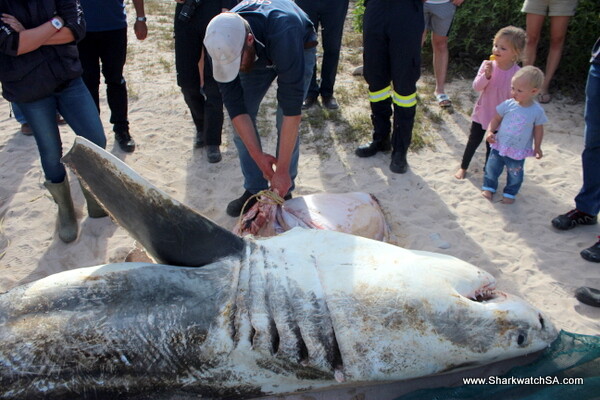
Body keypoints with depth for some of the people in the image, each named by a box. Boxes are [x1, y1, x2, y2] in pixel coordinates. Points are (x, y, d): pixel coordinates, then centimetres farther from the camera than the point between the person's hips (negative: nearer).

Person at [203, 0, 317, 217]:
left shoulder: (284, 34, -47)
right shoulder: (221, 44, -33)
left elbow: (292, 108, -44)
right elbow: (235, 105, -26)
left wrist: (283, 170, -41)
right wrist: (258, 156, -29)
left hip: (300, 47, -3)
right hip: (259, 52, 4)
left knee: (285, 122, -17)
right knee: (241, 119, -7)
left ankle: (283, 191, 3)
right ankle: (255, 191, 7)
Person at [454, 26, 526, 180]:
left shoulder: (517, 73, -18)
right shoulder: (487, 65, -12)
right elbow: (476, 87, -16)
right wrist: (486, 75, -33)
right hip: (482, 113, 2)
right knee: (473, 141, 16)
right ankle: (463, 167, 34)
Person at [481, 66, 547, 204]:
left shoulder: (537, 111, -15)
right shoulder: (508, 104, -13)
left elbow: (538, 129, -2)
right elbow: (496, 119, -2)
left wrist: (537, 147, 4)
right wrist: (490, 131, -17)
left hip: (518, 152, -1)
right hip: (499, 146, 2)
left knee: (515, 174, 14)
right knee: (492, 168, 15)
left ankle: (510, 193, 37)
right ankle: (489, 187, 38)